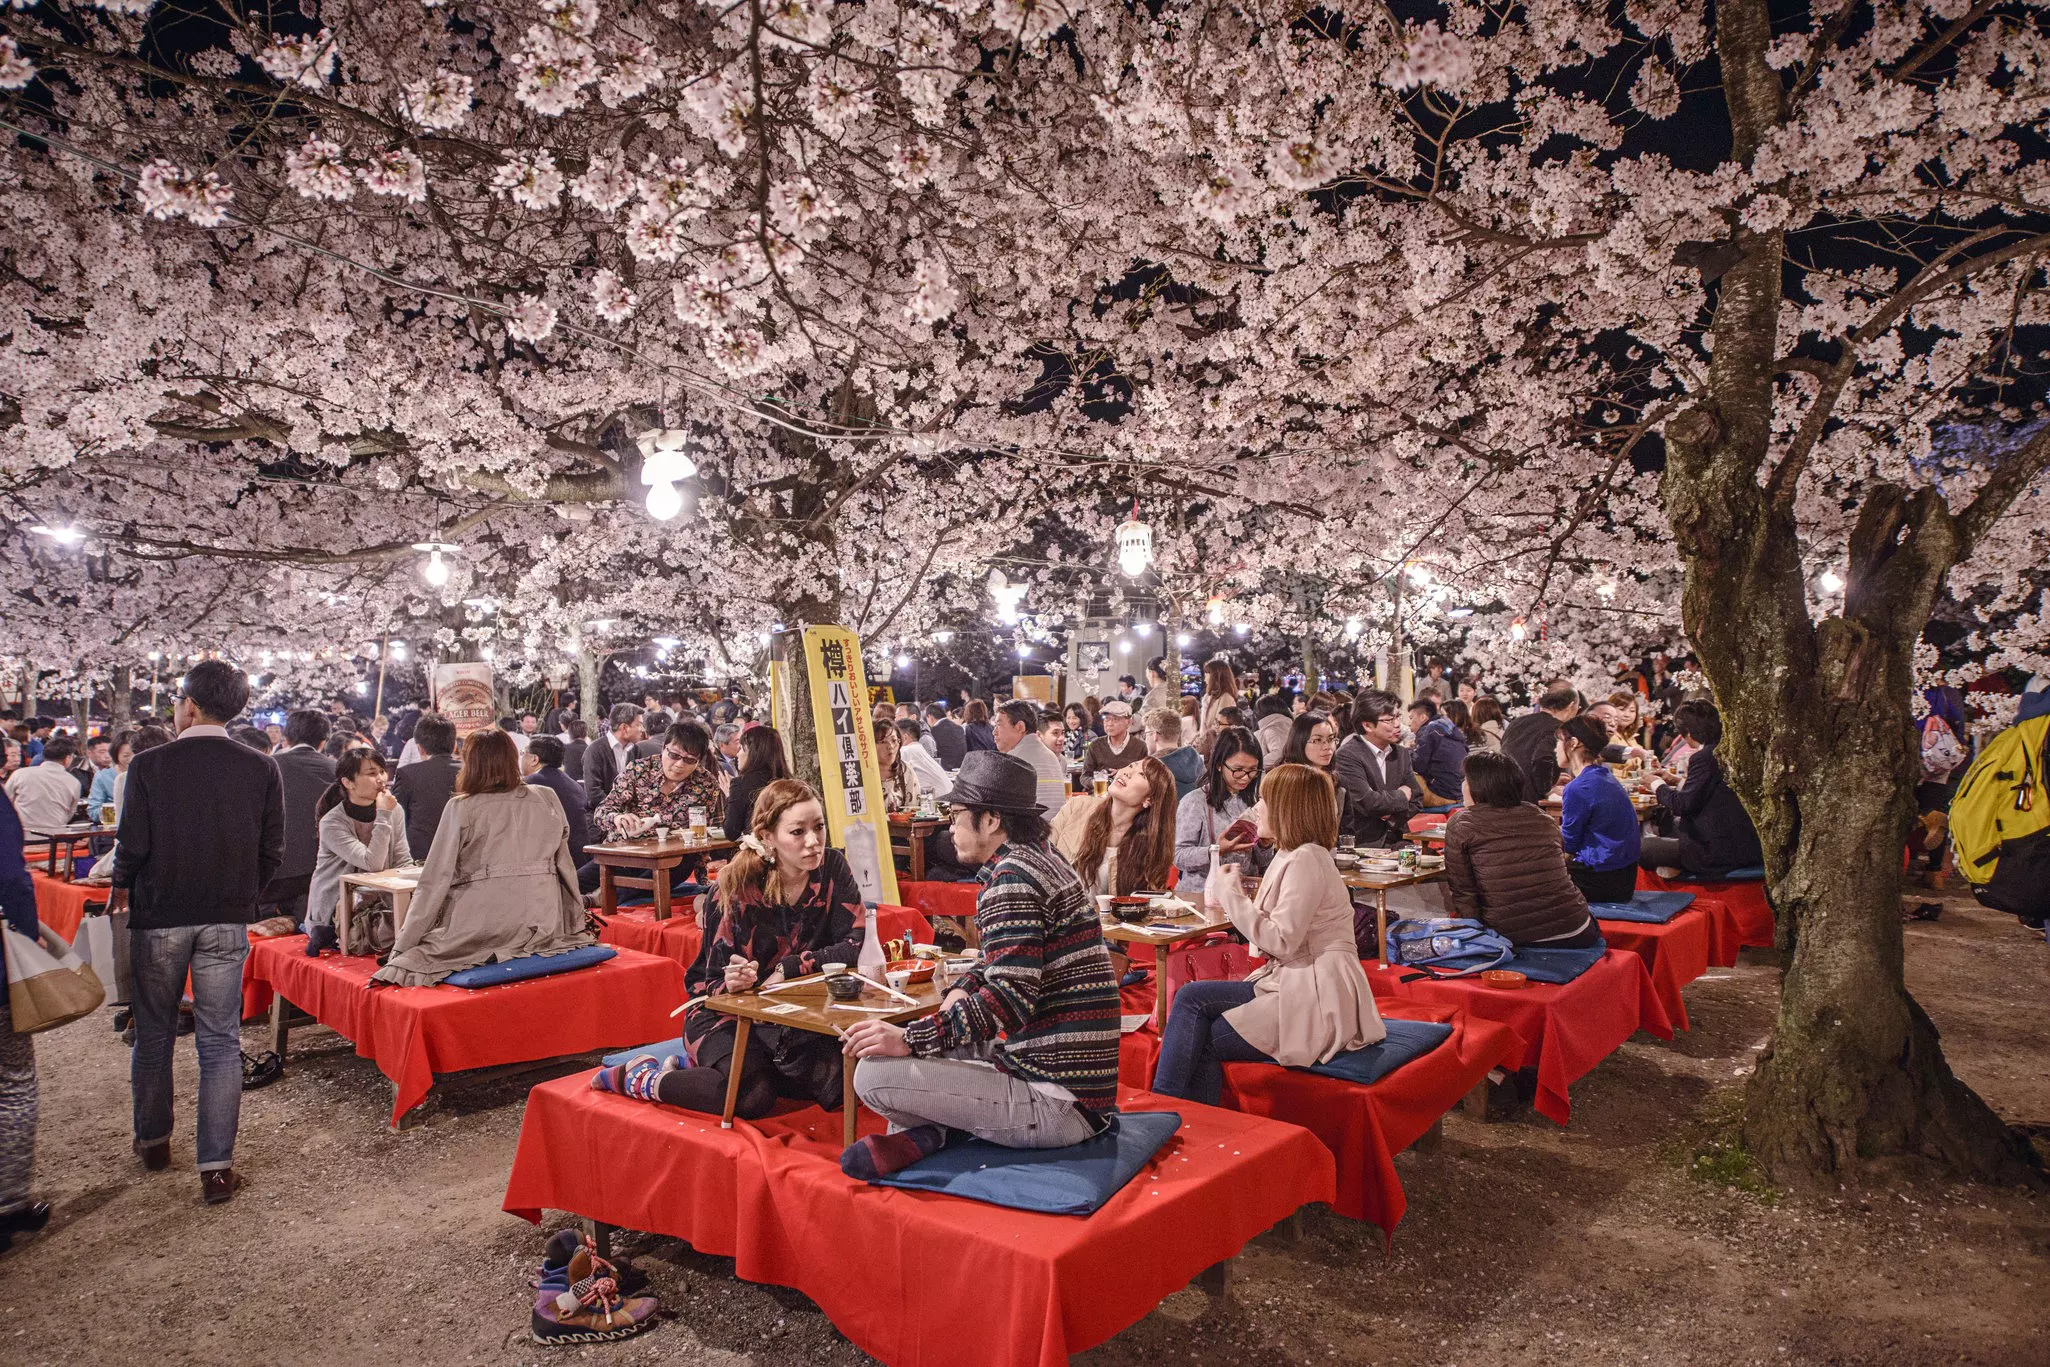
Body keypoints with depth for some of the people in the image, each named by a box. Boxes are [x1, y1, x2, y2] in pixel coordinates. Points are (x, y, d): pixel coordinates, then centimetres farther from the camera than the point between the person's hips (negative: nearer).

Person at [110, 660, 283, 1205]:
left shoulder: (149, 765, -10)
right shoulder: (261, 769, -5)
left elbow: (132, 844, -9)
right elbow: (272, 851, -3)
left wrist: (120, 888, 12)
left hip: (159, 917, 0)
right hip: (227, 921, 1)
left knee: (153, 1034, 18)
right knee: (220, 1042, 4)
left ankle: (153, 1140, 34)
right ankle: (216, 1168, 4)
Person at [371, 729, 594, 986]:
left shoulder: (461, 808, -2)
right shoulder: (547, 801, 7)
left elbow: (435, 881, -2)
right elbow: (565, 866, 12)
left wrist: (402, 947, 3)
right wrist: (576, 925, 21)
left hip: (482, 928, -4)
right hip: (541, 924, 4)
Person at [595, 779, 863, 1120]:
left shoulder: (831, 868, -10)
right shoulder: (736, 891, -19)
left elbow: (856, 946, -15)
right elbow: (718, 984, -16)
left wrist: (788, 969, -22)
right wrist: (733, 982, -40)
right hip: (726, 1012, -4)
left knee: (846, 1078, -24)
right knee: (752, 1096, -33)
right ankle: (642, 1079, -6)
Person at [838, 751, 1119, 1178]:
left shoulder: (1012, 876, -17)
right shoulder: (1038, 859, 14)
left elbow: (1012, 998, -25)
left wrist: (910, 1038, -21)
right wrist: (962, 989, 7)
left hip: (1056, 1106, -11)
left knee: (873, 1074, -17)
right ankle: (919, 1130, 7)